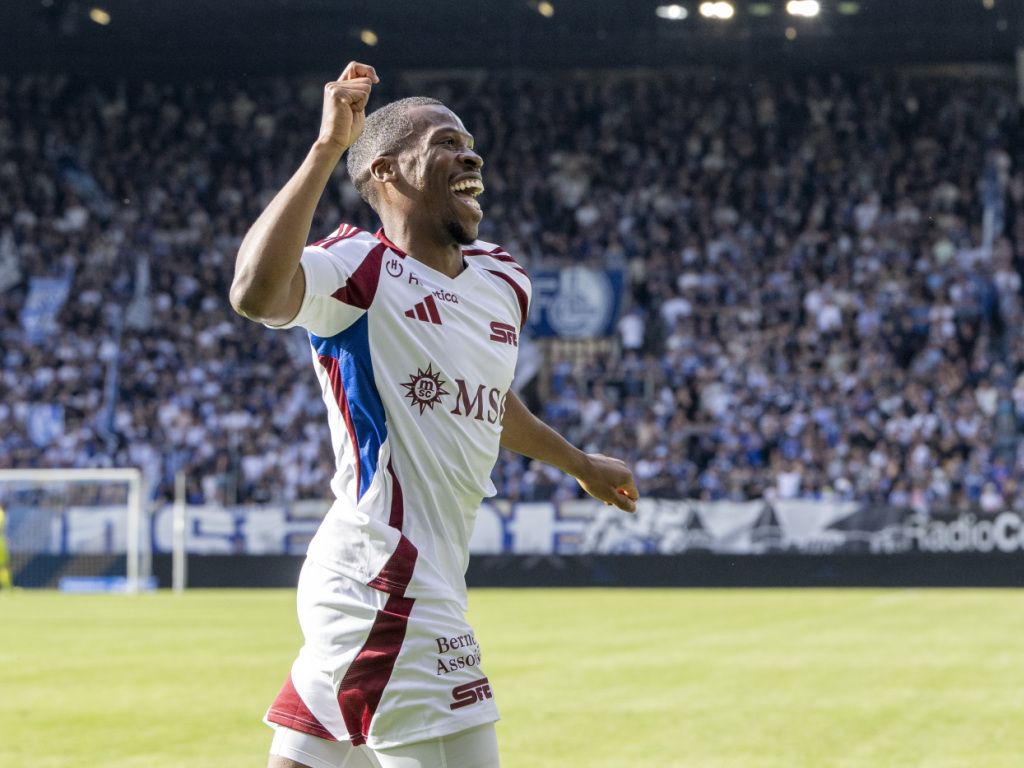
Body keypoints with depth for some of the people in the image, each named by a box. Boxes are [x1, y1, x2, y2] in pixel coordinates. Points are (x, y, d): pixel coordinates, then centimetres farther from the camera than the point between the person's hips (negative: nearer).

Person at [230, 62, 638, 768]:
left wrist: (576, 462, 49)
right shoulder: (357, 268, -10)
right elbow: (256, 293, -32)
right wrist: (327, 150, -30)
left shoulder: (504, 281, 15)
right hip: (389, 580, -9)